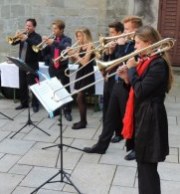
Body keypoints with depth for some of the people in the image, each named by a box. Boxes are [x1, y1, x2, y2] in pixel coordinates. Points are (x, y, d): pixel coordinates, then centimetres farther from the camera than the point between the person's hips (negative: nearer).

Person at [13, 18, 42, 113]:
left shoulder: (37, 37, -5)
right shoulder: (23, 35, 10)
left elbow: (37, 45, -25)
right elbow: (13, 42, 3)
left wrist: (26, 38, -33)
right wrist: (17, 37, -16)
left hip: (32, 65, -6)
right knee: (22, 85, 12)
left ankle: (35, 105, 6)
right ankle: (24, 103, 23)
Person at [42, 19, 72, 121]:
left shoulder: (67, 39, -4)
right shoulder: (51, 39, 8)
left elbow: (66, 48, -26)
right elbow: (45, 53, 6)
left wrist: (54, 42, -35)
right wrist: (45, 44, -12)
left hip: (63, 68, -4)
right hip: (52, 68, 4)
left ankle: (67, 111, 6)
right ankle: (55, 110, 21)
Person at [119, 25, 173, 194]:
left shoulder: (158, 64, -17)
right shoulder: (146, 61, 13)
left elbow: (141, 91, -23)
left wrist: (131, 69, -13)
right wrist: (127, 79, 0)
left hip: (150, 121, -10)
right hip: (142, 118, 10)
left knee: (147, 168, -2)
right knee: (143, 166, 19)